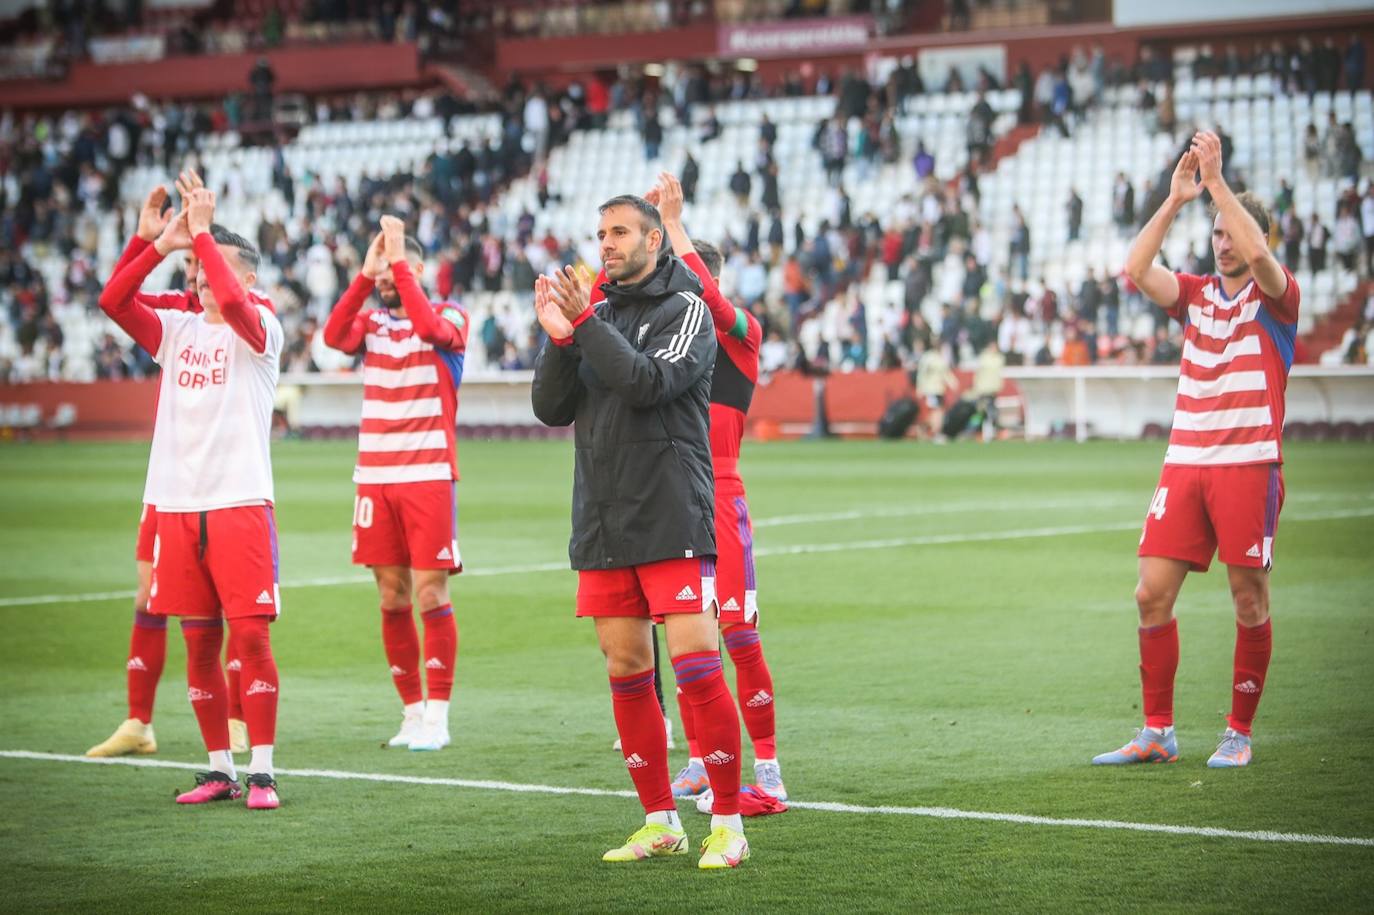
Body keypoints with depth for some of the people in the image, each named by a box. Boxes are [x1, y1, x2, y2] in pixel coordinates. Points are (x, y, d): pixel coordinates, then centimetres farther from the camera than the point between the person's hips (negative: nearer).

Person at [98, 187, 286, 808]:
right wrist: (162, 244, -7)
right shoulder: (176, 331, 13)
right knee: (198, 644, 7)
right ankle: (219, 769, 16)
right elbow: (112, 300, 0)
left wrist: (202, 234, -16)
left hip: (241, 504, -5)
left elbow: (232, 301, -23)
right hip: (178, 505, 5)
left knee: (251, 634, -9)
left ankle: (261, 772, -3)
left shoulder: (259, 330, -1)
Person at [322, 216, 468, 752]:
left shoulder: (450, 317, 1)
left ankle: (436, 716, -2)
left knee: (431, 595, -7)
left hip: (429, 477, -4)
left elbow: (430, 327, -22)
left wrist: (398, 259, -18)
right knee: (392, 598, 5)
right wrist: (365, 273, -16)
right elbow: (333, 335, -9)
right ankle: (412, 712, 13)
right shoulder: (371, 322, 12)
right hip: (375, 479, 4)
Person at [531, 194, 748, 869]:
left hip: (671, 521, -6)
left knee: (695, 663, -11)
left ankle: (727, 824, -5)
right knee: (626, 672, 7)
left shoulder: (685, 309, -2)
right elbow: (551, 409, 7)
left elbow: (648, 383, -18)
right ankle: (660, 824, 16)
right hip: (601, 525, 6)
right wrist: (560, 337, -7)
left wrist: (585, 323, -16)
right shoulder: (597, 313, 14)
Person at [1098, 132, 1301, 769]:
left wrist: (1216, 181, -17)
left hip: (1249, 465, -4)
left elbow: (1257, 253, -21)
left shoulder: (1277, 296, 1)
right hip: (1184, 463, 4)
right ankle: (1157, 733, 5)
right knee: (1152, 592, -2)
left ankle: (1239, 734, 9)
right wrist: (1175, 200, -6)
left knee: (1249, 599, -2)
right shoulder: (1195, 294, 13)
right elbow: (1135, 271, -3)